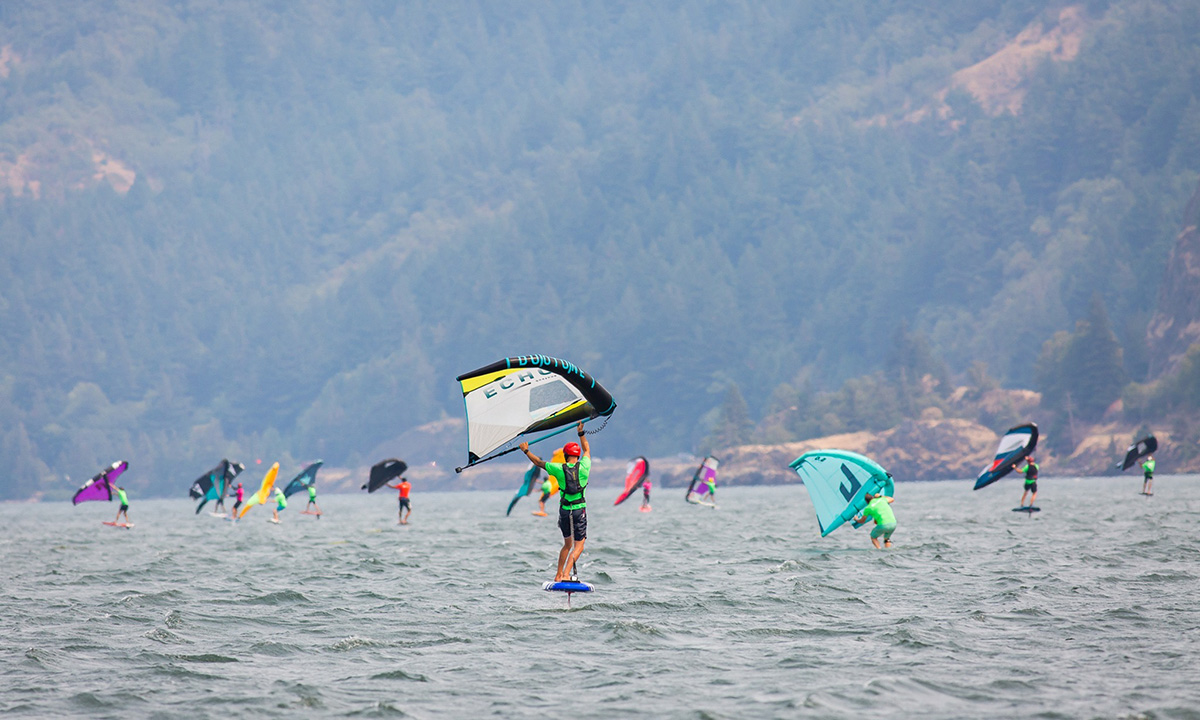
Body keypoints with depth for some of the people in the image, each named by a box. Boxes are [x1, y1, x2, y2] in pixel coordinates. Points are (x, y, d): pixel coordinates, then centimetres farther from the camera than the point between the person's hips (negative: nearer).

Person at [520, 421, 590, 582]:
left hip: (564, 510, 2)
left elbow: (539, 462, 9)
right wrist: (581, 433, 26)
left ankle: (558, 575, 19)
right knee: (578, 546, 1)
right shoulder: (583, 467, -6)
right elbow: (587, 450, 14)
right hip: (580, 510, -2)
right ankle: (566, 574, -16)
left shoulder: (559, 469, -5)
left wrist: (526, 451, 24)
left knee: (567, 544, 20)